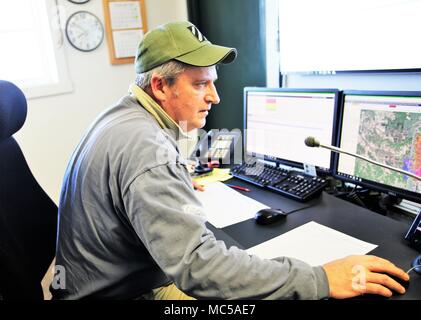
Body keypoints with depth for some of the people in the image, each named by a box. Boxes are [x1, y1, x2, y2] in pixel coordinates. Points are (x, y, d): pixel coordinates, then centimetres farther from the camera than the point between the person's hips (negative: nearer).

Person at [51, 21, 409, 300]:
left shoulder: (123, 117, 2)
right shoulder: (145, 146, -32)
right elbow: (198, 265, -38)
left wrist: (179, 186, 20)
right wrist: (321, 280, -32)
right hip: (118, 292, -9)